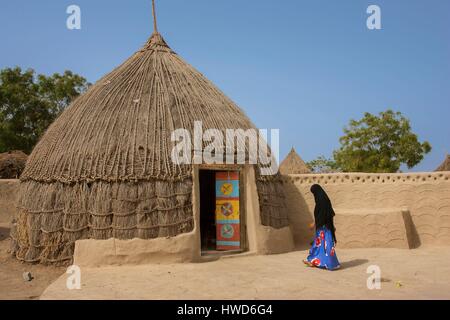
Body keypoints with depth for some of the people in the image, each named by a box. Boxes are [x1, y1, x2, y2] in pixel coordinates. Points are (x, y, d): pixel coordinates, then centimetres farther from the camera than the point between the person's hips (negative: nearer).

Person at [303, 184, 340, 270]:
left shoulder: (321, 199, -18)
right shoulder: (323, 198, 12)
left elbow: (321, 214, -21)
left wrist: (314, 223, -14)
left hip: (324, 226, -10)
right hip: (323, 225, 10)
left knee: (325, 243, -4)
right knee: (318, 243, 13)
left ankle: (330, 263, 1)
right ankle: (314, 261, 19)